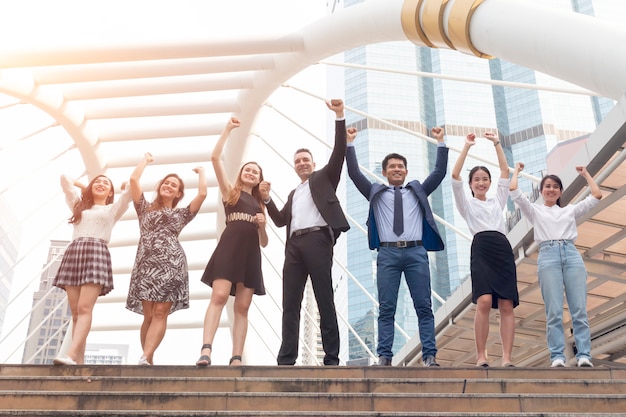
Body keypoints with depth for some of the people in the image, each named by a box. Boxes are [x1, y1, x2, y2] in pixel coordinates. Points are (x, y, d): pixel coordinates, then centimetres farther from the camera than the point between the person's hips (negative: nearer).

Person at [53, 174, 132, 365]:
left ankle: (70, 355, -33)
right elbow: (65, 178, 34)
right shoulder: (79, 205, 28)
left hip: (97, 254, -4)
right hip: (73, 254, 4)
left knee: (84, 308, -20)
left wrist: (123, 186, 31)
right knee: (75, 312, -5)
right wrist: (86, 188, 38)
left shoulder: (113, 209, 19)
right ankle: (79, 361, -9)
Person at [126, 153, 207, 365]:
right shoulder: (145, 208, 21)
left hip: (171, 265, 0)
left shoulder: (181, 214, 20)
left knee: (161, 313, -13)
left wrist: (201, 172, 23)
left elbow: (202, 194, 8)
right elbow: (133, 179, 12)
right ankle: (149, 360, -1)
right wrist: (146, 160, 25)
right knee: (148, 315, -4)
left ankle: (145, 358, -23)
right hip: (146, 263, 1)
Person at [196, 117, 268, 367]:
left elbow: (264, 242, 22)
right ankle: (206, 350, -30)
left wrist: (262, 226, 2)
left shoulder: (260, 204, 25)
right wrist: (228, 129, 7)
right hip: (229, 247, -4)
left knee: (242, 307, -3)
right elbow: (215, 157, 4)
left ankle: (236, 359, -7)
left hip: (251, 253, 4)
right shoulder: (230, 191, 16)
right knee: (219, 296, -21)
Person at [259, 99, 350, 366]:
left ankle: (331, 358, -4)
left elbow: (339, 152, 4)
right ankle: (286, 360, -2)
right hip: (294, 245, 6)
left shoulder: (323, 178, 17)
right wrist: (266, 199, 9)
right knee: (290, 304, -1)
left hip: (317, 239, -5)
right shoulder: (293, 193, 31)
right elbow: (281, 220, 23)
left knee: (325, 300, -6)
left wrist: (340, 117, -4)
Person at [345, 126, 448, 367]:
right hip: (388, 253, 0)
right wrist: (350, 144, 7)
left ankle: (429, 356, 0)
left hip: (416, 252, 1)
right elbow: (354, 173, 10)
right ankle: (384, 357, -1)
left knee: (424, 306, -2)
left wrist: (441, 143, 11)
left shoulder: (418, 191, 21)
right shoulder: (376, 193, 18)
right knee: (386, 308, -2)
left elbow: (440, 173, 15)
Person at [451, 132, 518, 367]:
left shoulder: (497, 200, 27)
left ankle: (507, 358, -6)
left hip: (503, 249, 3)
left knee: (507, 305, -6)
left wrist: (497, 144, 17)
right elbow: (455, 176, 6)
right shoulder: (467, 204, 18)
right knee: (484, 302, -19)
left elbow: (505, 172, 21)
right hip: (481, 249, -3)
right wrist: (467, 147, 6)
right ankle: (481, 356, -12)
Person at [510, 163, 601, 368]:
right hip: (548, 256, -2)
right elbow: (513, 190, 8)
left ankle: (584, 355, -8)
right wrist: (517, 170, 23)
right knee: (554, 311, -10)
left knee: (579, 310, -7)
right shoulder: (535, 210, 19)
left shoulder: (570, 210, 26)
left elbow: (597, 196, 20)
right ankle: (557, 357, -10)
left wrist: (585, 174, 30)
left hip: (572, 255, 2)